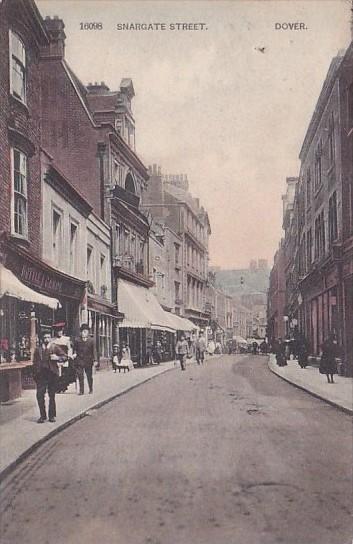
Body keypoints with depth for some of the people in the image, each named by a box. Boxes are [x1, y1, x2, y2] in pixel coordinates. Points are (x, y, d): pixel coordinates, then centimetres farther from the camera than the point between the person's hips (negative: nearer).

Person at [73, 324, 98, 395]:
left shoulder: (91, 340, 4)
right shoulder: (77, 340, 7)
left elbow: (94, 351, 1)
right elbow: (75, 349, 12)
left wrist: (95, 360, -6)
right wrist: (74, 354, -9)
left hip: (88, 361, 0)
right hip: (79, 361, 0)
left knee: (89, 376, 8)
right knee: (80, 376, -6)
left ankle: (91, 389, 25)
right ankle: (81, 391, -1)